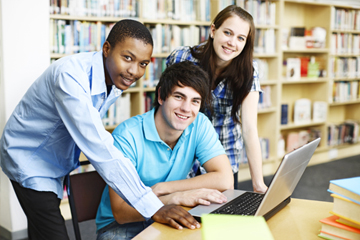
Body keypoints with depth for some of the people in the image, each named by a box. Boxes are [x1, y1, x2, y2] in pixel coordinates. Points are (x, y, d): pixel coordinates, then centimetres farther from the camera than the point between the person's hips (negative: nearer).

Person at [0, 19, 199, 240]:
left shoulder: (117, 77, -8)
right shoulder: (70, 76, -35)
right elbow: (100, 149, -42)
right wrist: (154, 208, -44)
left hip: (57, 161, 7)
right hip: (29, 158, -7)